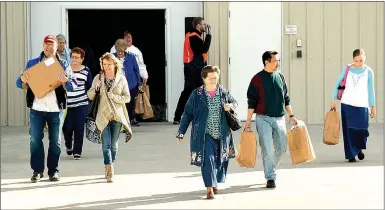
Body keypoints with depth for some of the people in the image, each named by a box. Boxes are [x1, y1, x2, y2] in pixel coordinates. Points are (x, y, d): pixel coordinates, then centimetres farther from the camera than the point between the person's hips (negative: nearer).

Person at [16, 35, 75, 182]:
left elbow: (73, 87, -4)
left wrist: (64, 82, -26)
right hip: (36, 109, 1)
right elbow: (20, 84, 6)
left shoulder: (63, 64, 5)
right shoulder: (32, 63, 8)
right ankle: (37, 170, 8)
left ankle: (53, 171, 13)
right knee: (35, 139, 0)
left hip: (56, 109, 0)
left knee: (55, 141, 4)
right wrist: (23, 80, -18)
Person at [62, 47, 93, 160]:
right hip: (66, 103, 0)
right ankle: (68, 146, 32)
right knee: (67, 127, 2)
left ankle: (77, 151, 7)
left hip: (81, 104, 0)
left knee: (79, 128, -3)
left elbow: (89, 87, 11)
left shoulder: (86, 71, 1)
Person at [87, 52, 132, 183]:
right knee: (106, 144, -11)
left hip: (117, 116, 1)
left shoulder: (121, 79, 4)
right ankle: (109, 171, -15)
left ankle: (109, 170, 22)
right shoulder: (98, 78, 6)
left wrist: (113, 96, -10)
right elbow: (90, 96, 6)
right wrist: (95, 88, -13)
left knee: (114, 144, 7)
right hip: (103, 115, -1)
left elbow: (127, 98, 4)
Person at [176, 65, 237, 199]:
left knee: (220, 160, 12)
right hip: (205, 135, -3)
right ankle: (210, 188, -9)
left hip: (222, 135, 3)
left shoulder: (224, 93, 4)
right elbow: (187, 114, 1)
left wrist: (231, 106, -6)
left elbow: (234, 102, 20)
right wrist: (181, 132, -2)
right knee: (207, 160, -12)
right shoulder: (197, 95, -3)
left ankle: (214, 183, 33)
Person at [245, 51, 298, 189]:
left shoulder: (280, 77, 9)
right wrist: (248, 121, -7)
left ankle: (270, 168, 28)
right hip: (264, 119, -5)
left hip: (279, 118, 5)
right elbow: (251, 102, -4)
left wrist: (291, 116, 12)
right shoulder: (257, 79, -5)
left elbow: (286, 98, 16)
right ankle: (270, 178, 1)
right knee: (267, 150, -6)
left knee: (282, 148, 5)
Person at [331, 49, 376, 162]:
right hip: (347, 104, 1)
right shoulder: (346, 69, 4)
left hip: (362, 105, 0)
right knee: (349, 130, -2)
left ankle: (358, 149, 23)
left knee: (362, 130, -6)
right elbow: (337, 84, 10)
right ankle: (351, 155, 8)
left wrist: (373, 106, 6)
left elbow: (371, 90, 6)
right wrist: (333, 99, 4)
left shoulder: (368, 71, 3)